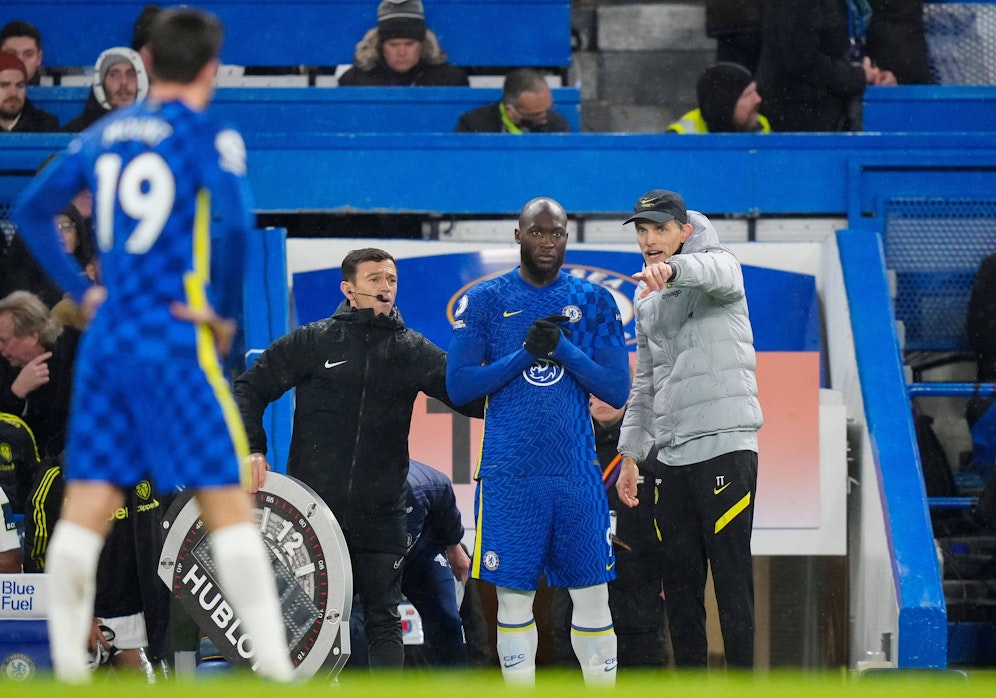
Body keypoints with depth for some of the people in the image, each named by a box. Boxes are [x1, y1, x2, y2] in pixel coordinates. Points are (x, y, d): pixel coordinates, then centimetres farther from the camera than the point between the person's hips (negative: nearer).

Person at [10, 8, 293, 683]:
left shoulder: (104, 134, 12)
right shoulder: (209, 135, -7)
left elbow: (32, 210, 16)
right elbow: (234, 223, -21)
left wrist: (82, 290, 15)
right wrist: (227, 313, -8)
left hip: (107, 337, 6)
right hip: (175, 343, -6)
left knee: (86, 506, 5)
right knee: (227, 499, -3)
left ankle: (68, 662, 3)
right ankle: (274, 662, -4)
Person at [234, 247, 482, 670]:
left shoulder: (414, 352, 7)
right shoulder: (313, 342, 3)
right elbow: (250, 388, 6)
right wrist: (252, 449, -7)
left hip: (381, 516, 1)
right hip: (313, 506, -1)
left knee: (383, 620, 3)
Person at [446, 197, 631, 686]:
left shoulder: (594, 302, 7)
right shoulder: (484, 301, 4)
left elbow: (618, 390, 2)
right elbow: (458, 387, -2)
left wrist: (563, 349, -11)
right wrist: (524, 353, -13)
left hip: (577, 474, 1)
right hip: (509, 476, -1)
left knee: (591, 596, 0)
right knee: (513, 597, 0)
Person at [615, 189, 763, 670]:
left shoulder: (718, 265, -3)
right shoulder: (647, 300, 20)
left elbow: (715, 271, -30)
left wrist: (672, 269, -51)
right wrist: (630, 454, 21)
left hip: (725, 446, -7)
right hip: (672, 455, 7)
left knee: (732, 579, -9)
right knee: (678, 581, 8)